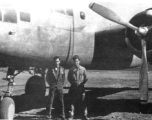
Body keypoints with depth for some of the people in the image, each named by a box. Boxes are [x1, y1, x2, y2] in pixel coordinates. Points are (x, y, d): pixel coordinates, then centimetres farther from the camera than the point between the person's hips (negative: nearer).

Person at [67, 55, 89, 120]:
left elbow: (86, 78, 5)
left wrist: (81, 83, -4)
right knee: (71, 102, 1)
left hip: (81, 87, 0)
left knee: (82, 102, 4)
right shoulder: (71, 70, 2)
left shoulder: (83, 69, 0)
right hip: (73, 88, 0)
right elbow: (69, 78, 10)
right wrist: (73, 83, -1)